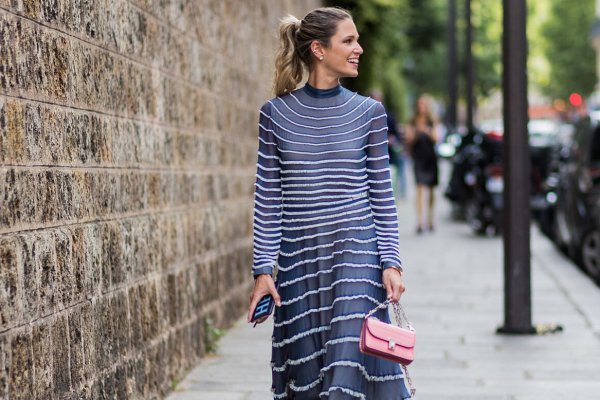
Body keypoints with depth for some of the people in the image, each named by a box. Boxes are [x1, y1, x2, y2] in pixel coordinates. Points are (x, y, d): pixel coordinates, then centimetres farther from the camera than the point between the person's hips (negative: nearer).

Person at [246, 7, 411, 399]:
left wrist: (391, 263, -3)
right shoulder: (276, 113, 2)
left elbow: (382, 194, 4)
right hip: (298, 260, 1)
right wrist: (263, 269, -1)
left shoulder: (369, 112, 3)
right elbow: (268, 198, 3)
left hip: (356, 254, -1)